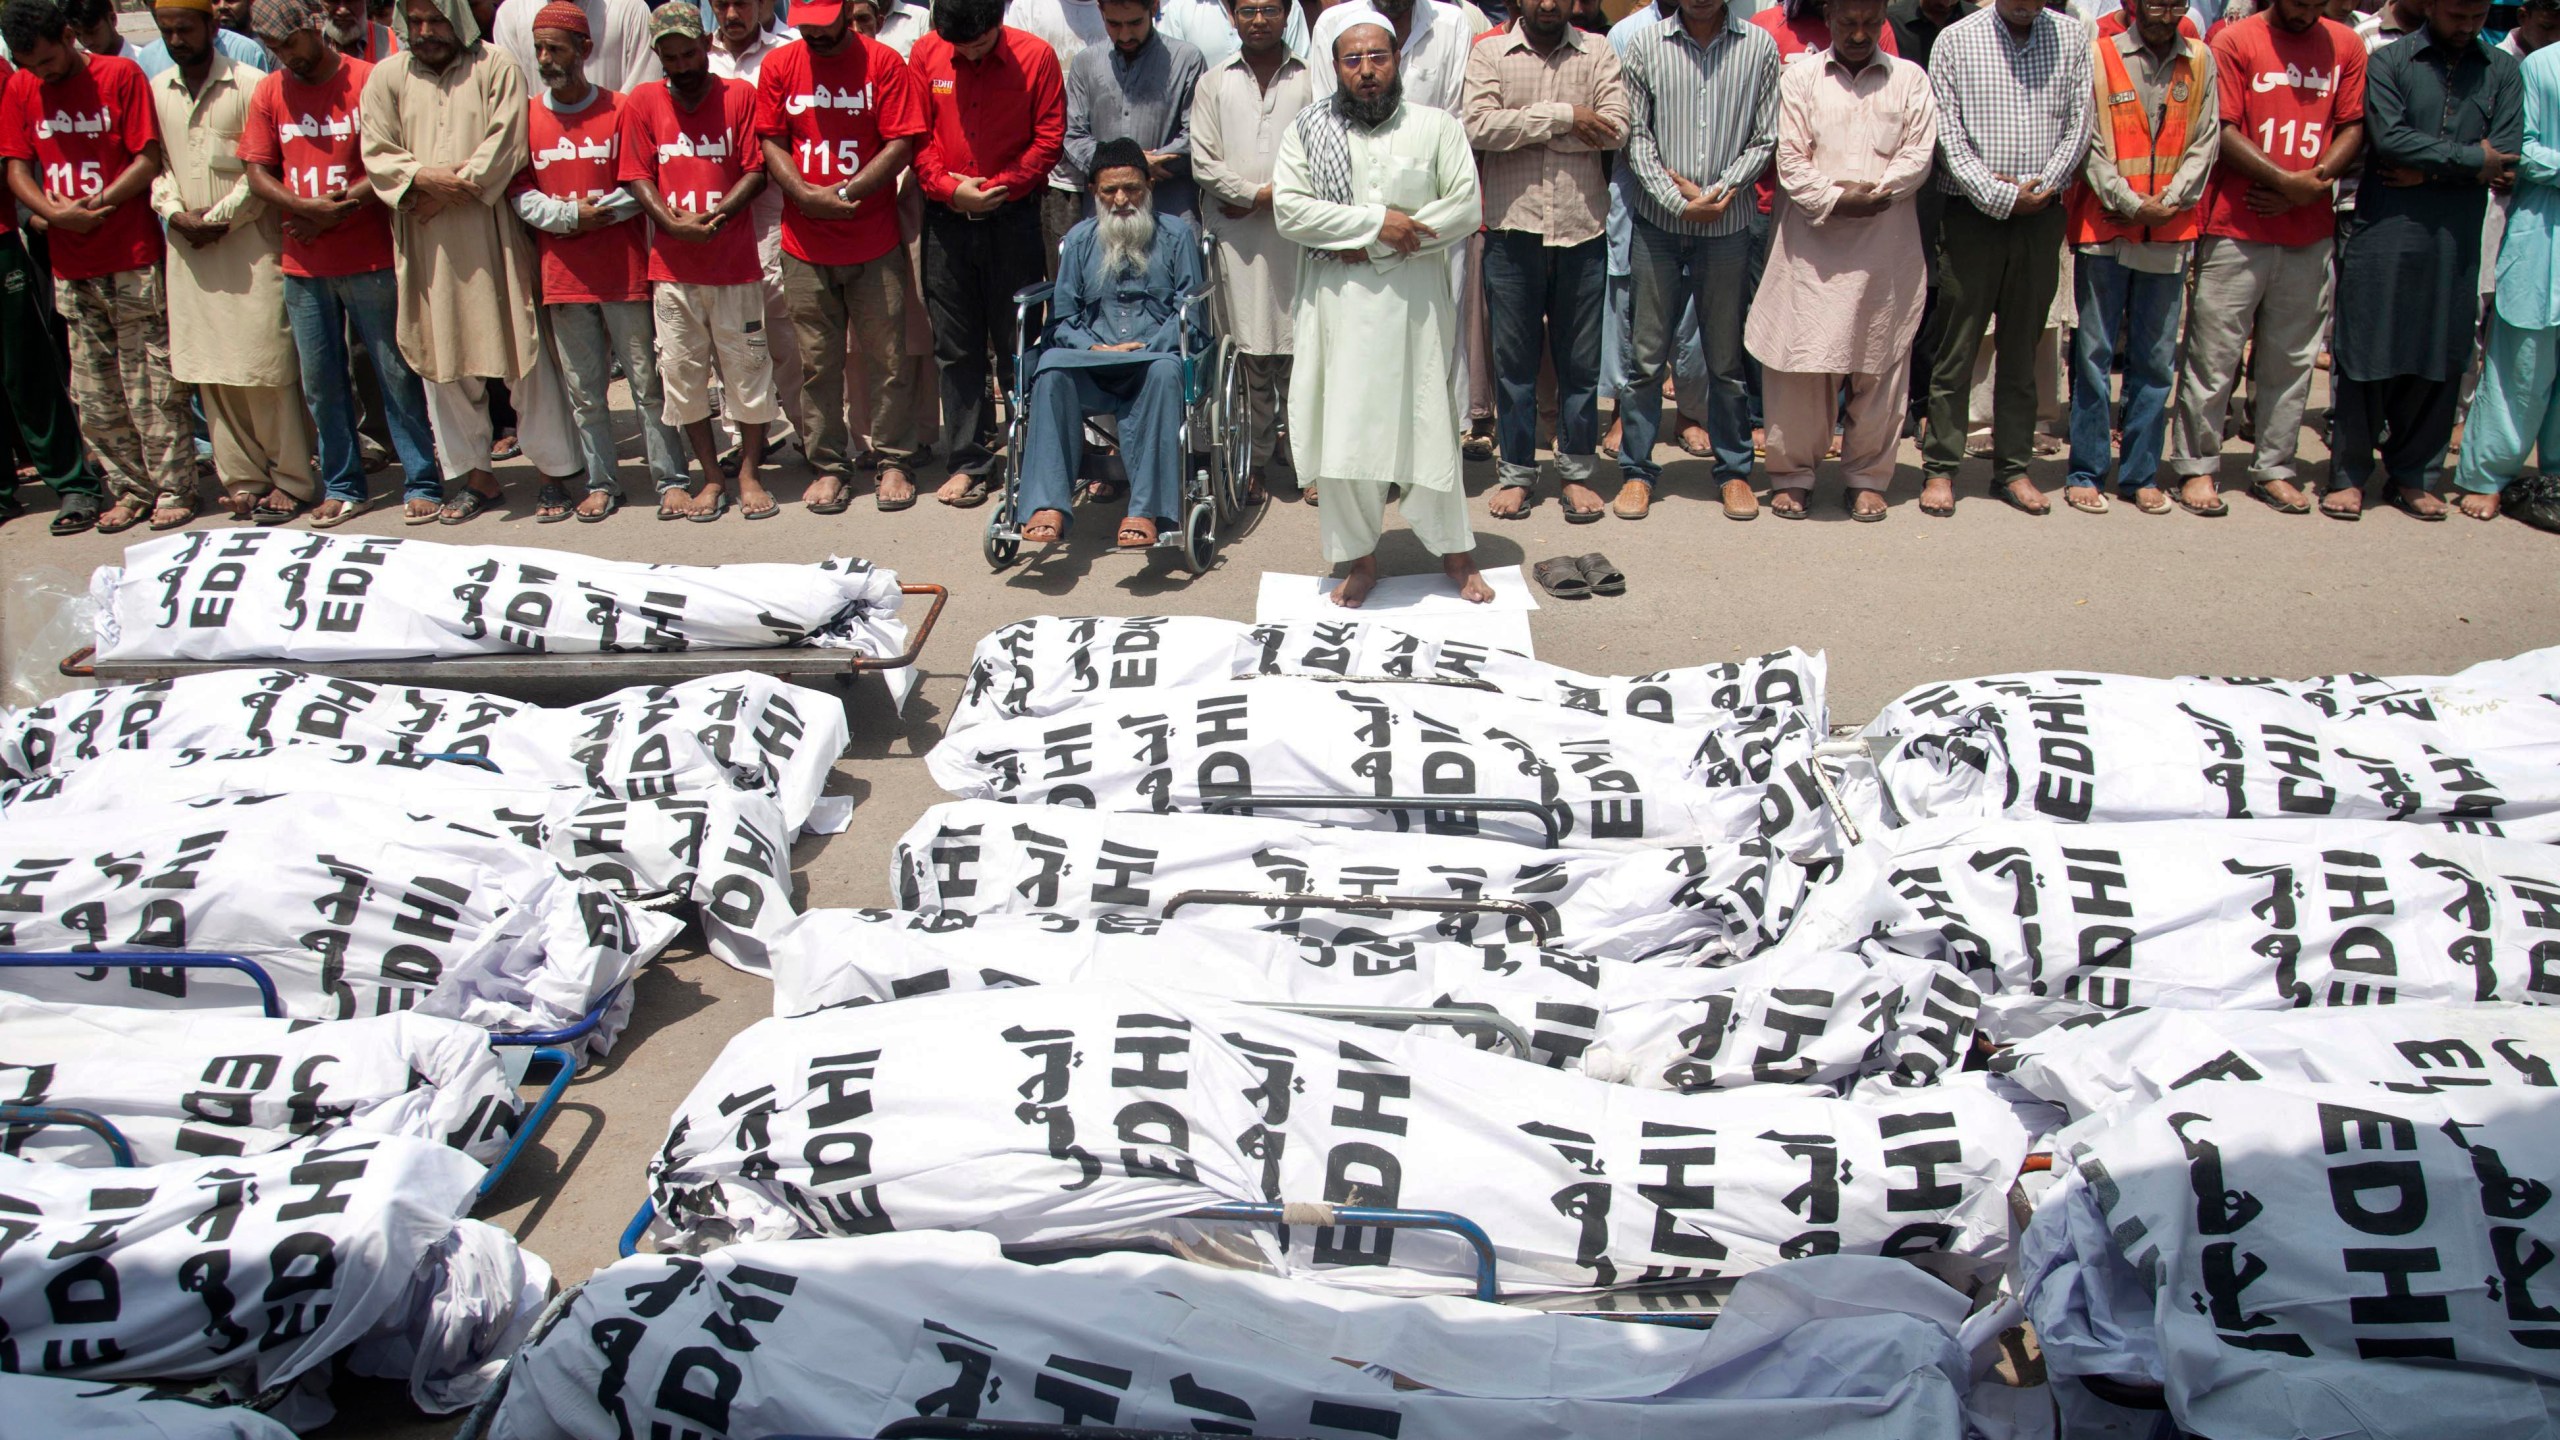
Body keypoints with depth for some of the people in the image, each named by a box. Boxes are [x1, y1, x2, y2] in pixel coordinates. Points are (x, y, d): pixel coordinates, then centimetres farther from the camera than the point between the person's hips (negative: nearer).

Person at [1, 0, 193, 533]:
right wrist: (55, 213, -12)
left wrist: (94, 205, -13)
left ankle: (173, 488, 6)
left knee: (150, 386, -3)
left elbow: (148, 160, -5)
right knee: (93, 395, 6)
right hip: (69, 268, 4)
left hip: (132, 259, -4)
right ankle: (130, 489, 16)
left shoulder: (120, 75, -1)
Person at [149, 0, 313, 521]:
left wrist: (218, 218, -8)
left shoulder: (250, 85, -4)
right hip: (189, 251, 5)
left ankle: (291, 479, 4)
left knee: (266, 365, -5)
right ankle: (244, 478, 13)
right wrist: (176, 212, -5)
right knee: (210, 370, 5)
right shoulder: (156, 92, 12)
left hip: (251, 244, -5)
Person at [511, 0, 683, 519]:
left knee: (648, 382, 2)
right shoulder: (527, 117, 6)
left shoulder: (620, 110, -1)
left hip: (624, 271, -3)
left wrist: (597, 213, -14)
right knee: (583, 391, 8)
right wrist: (569, 216, -11)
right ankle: (600, 483, 16)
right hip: (563, 276, 3)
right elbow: (519, 193, 4)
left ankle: (670, 479, 9)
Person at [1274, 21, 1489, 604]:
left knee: (1431, 424, 3)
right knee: (1343, 430, 0)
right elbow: (1289, 209, -4)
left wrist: (1383, 245, -9)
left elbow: (1468, 206, -3)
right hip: (1337, 300, 1)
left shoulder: (1437, 126, 6)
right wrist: (1376, 221, -12)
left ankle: (1455, 553, 18)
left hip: (1416, 298, -1)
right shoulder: (1307, 130, 7)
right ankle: (1361, 558, 14)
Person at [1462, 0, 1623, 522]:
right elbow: (1478, 125, -12)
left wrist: (1523, 129, -11)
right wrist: (1562, 116, -13)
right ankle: (1517, 472, 16)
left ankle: (1576, 470, 18)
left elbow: (1615, 129, -9)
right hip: (1512, 227, -1)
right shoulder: (1488, 52, 4)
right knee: (1514, 357, 6)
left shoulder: (1598, 53, 6)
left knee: (1580, 360, 7)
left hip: (1581, 227, 1)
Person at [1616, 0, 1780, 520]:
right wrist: (1679, 200, -10)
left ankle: (1734, 470, 19)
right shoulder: (1646, 44, 2)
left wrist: (1716, 191, -10)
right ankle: (1637, 469, 15)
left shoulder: (1759, 46, 2)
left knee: (1727, 357, 8)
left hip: (1728, 226, 0)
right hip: (1658, 224, 0)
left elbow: (1764, 139, 2)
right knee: (1647, 355, 4)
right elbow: (1636, 137, 0)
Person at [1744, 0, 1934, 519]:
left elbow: (1919, 156, 3)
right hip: (1812, 246, -1)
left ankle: (1867, 477, 14)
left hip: (1887, 247, 1)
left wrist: (1876, 193, -11)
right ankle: (1791, 473, 10)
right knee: (1801, 361, -2)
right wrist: (1833, 198, -12)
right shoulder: (1799, 79, 9)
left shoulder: (1910, 79, 12)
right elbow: (1790, 159, 0)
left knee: (1880, 364, 4)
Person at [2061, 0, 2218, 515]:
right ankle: (2086, 472, 7)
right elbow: (2088, 143, -4)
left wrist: (2169, 203, -7)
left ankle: (2140, 474, 12)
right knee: (2094, 353, 0)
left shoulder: (2201, 60, 9)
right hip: (2105, 226, -3)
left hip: (2171, 232, 3)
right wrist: (2130, 203, -10)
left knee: (2156, 358, 6)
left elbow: (2206, 141, 7)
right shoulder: (2099, 56, -1)